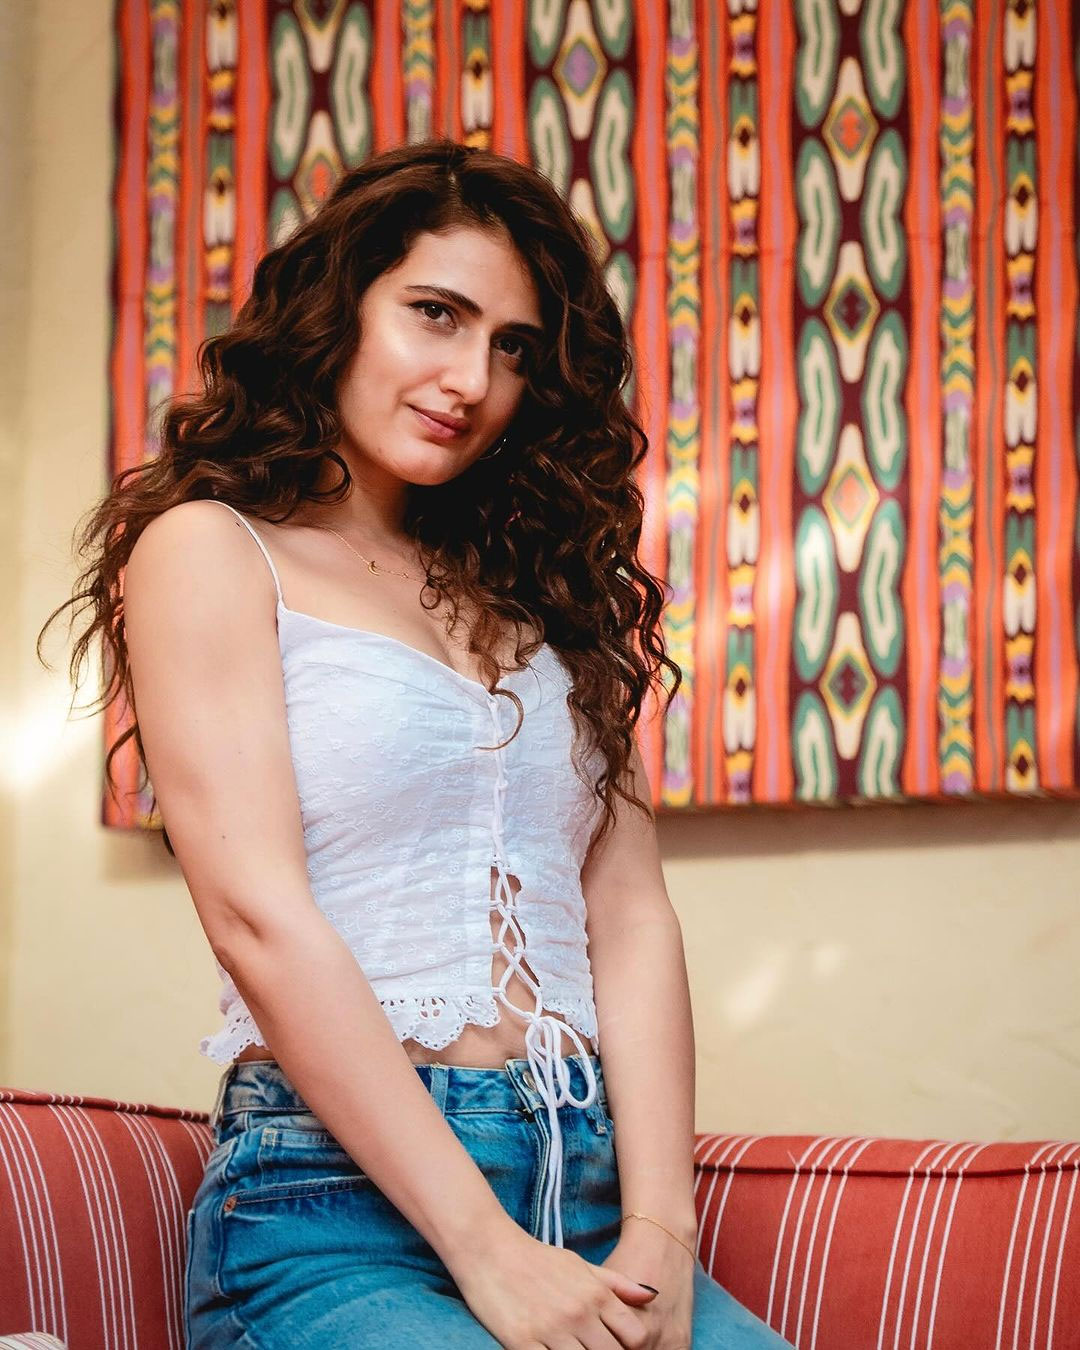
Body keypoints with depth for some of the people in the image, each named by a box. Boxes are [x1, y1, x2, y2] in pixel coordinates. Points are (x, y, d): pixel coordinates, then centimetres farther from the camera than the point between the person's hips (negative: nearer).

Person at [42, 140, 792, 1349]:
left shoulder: (534, 590, 20)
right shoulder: (209, 553, 3)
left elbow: (629, 914, 10)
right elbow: (258, 918, -8)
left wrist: (660, 1230, -5)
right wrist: (487, 1253, -14)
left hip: (590, 1185, 5)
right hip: (333, 1203, -5)